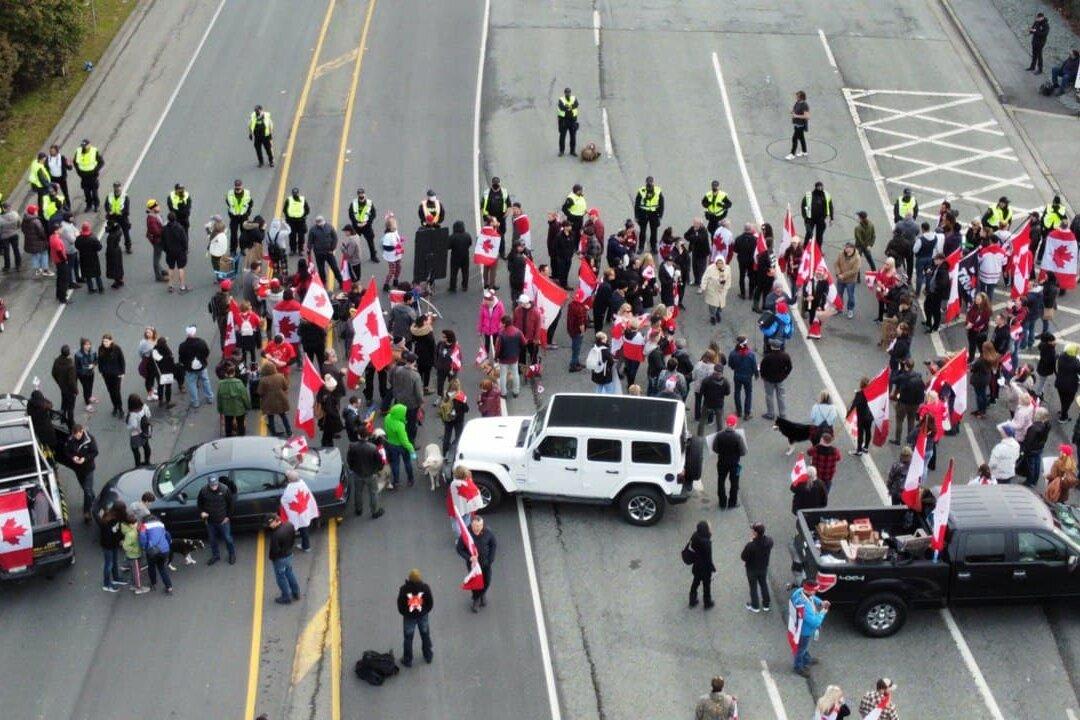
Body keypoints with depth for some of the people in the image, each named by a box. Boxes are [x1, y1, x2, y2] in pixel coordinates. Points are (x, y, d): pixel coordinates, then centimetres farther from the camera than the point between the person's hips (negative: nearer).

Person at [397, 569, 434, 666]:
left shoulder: (404, 589, -23)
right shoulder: (425, 587, -19)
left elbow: (400, 604, -13)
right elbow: (430, 603, -9)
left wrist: (404, 613, 6)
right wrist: (425, 611, 9)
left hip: (409, 617, -2)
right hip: (423, 616, 2)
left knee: (408, 638, 14)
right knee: (425, 636, 22)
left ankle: (408, 660, 23)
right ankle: (428, 656, 38)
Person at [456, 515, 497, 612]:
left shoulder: (487, 533, -20)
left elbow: (494, 544, -1)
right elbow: (459, 549, -13)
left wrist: (491, 559, -5)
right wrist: (469, 557, -27)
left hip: (485, 562, 2)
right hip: (472, 563, -2)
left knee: (487, 582, 16)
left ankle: (482, 594, 50)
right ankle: (476, 600, 41)